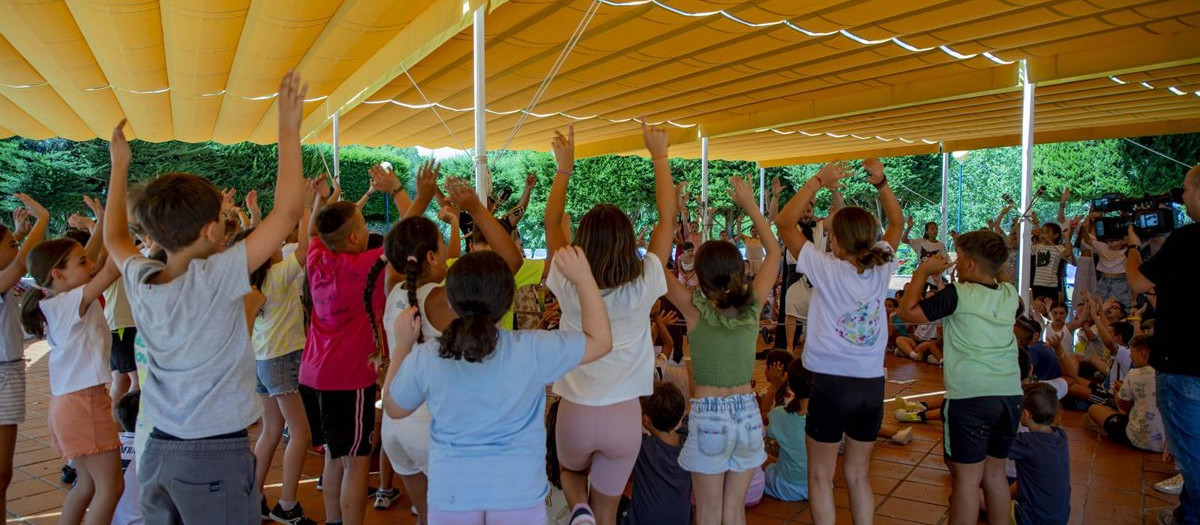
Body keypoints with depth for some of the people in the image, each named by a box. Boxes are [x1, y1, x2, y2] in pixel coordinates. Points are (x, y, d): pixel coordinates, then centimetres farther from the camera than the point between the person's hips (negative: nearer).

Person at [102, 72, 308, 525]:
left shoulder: (140, 282, -1)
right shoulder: (215, 278, -19)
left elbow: (114, 237, 23)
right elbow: (288, 211, -21)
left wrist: (120, 165, 27)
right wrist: (289, 129, -15)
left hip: (157, 451, 7)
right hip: (216, 455, -7)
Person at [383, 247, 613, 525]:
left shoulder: (423, 359, -13)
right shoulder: (531, 350, -18)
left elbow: (394, 408, 6)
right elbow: (601, 340, -6)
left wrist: (402, 343, 11)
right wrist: (583, 278, -4)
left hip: (451, 496, 2)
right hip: (519, 494, -1)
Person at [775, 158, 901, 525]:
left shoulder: (826, 268, -13)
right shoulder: (882, 268, -2)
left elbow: (784, 222, -8)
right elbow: (897, 223, 16)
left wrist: (819, 180, -7)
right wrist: (881, 182, 6)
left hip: (832, 383, -5)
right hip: (872, 385, 5)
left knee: (821, 476, 10)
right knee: (859, 475, 18)